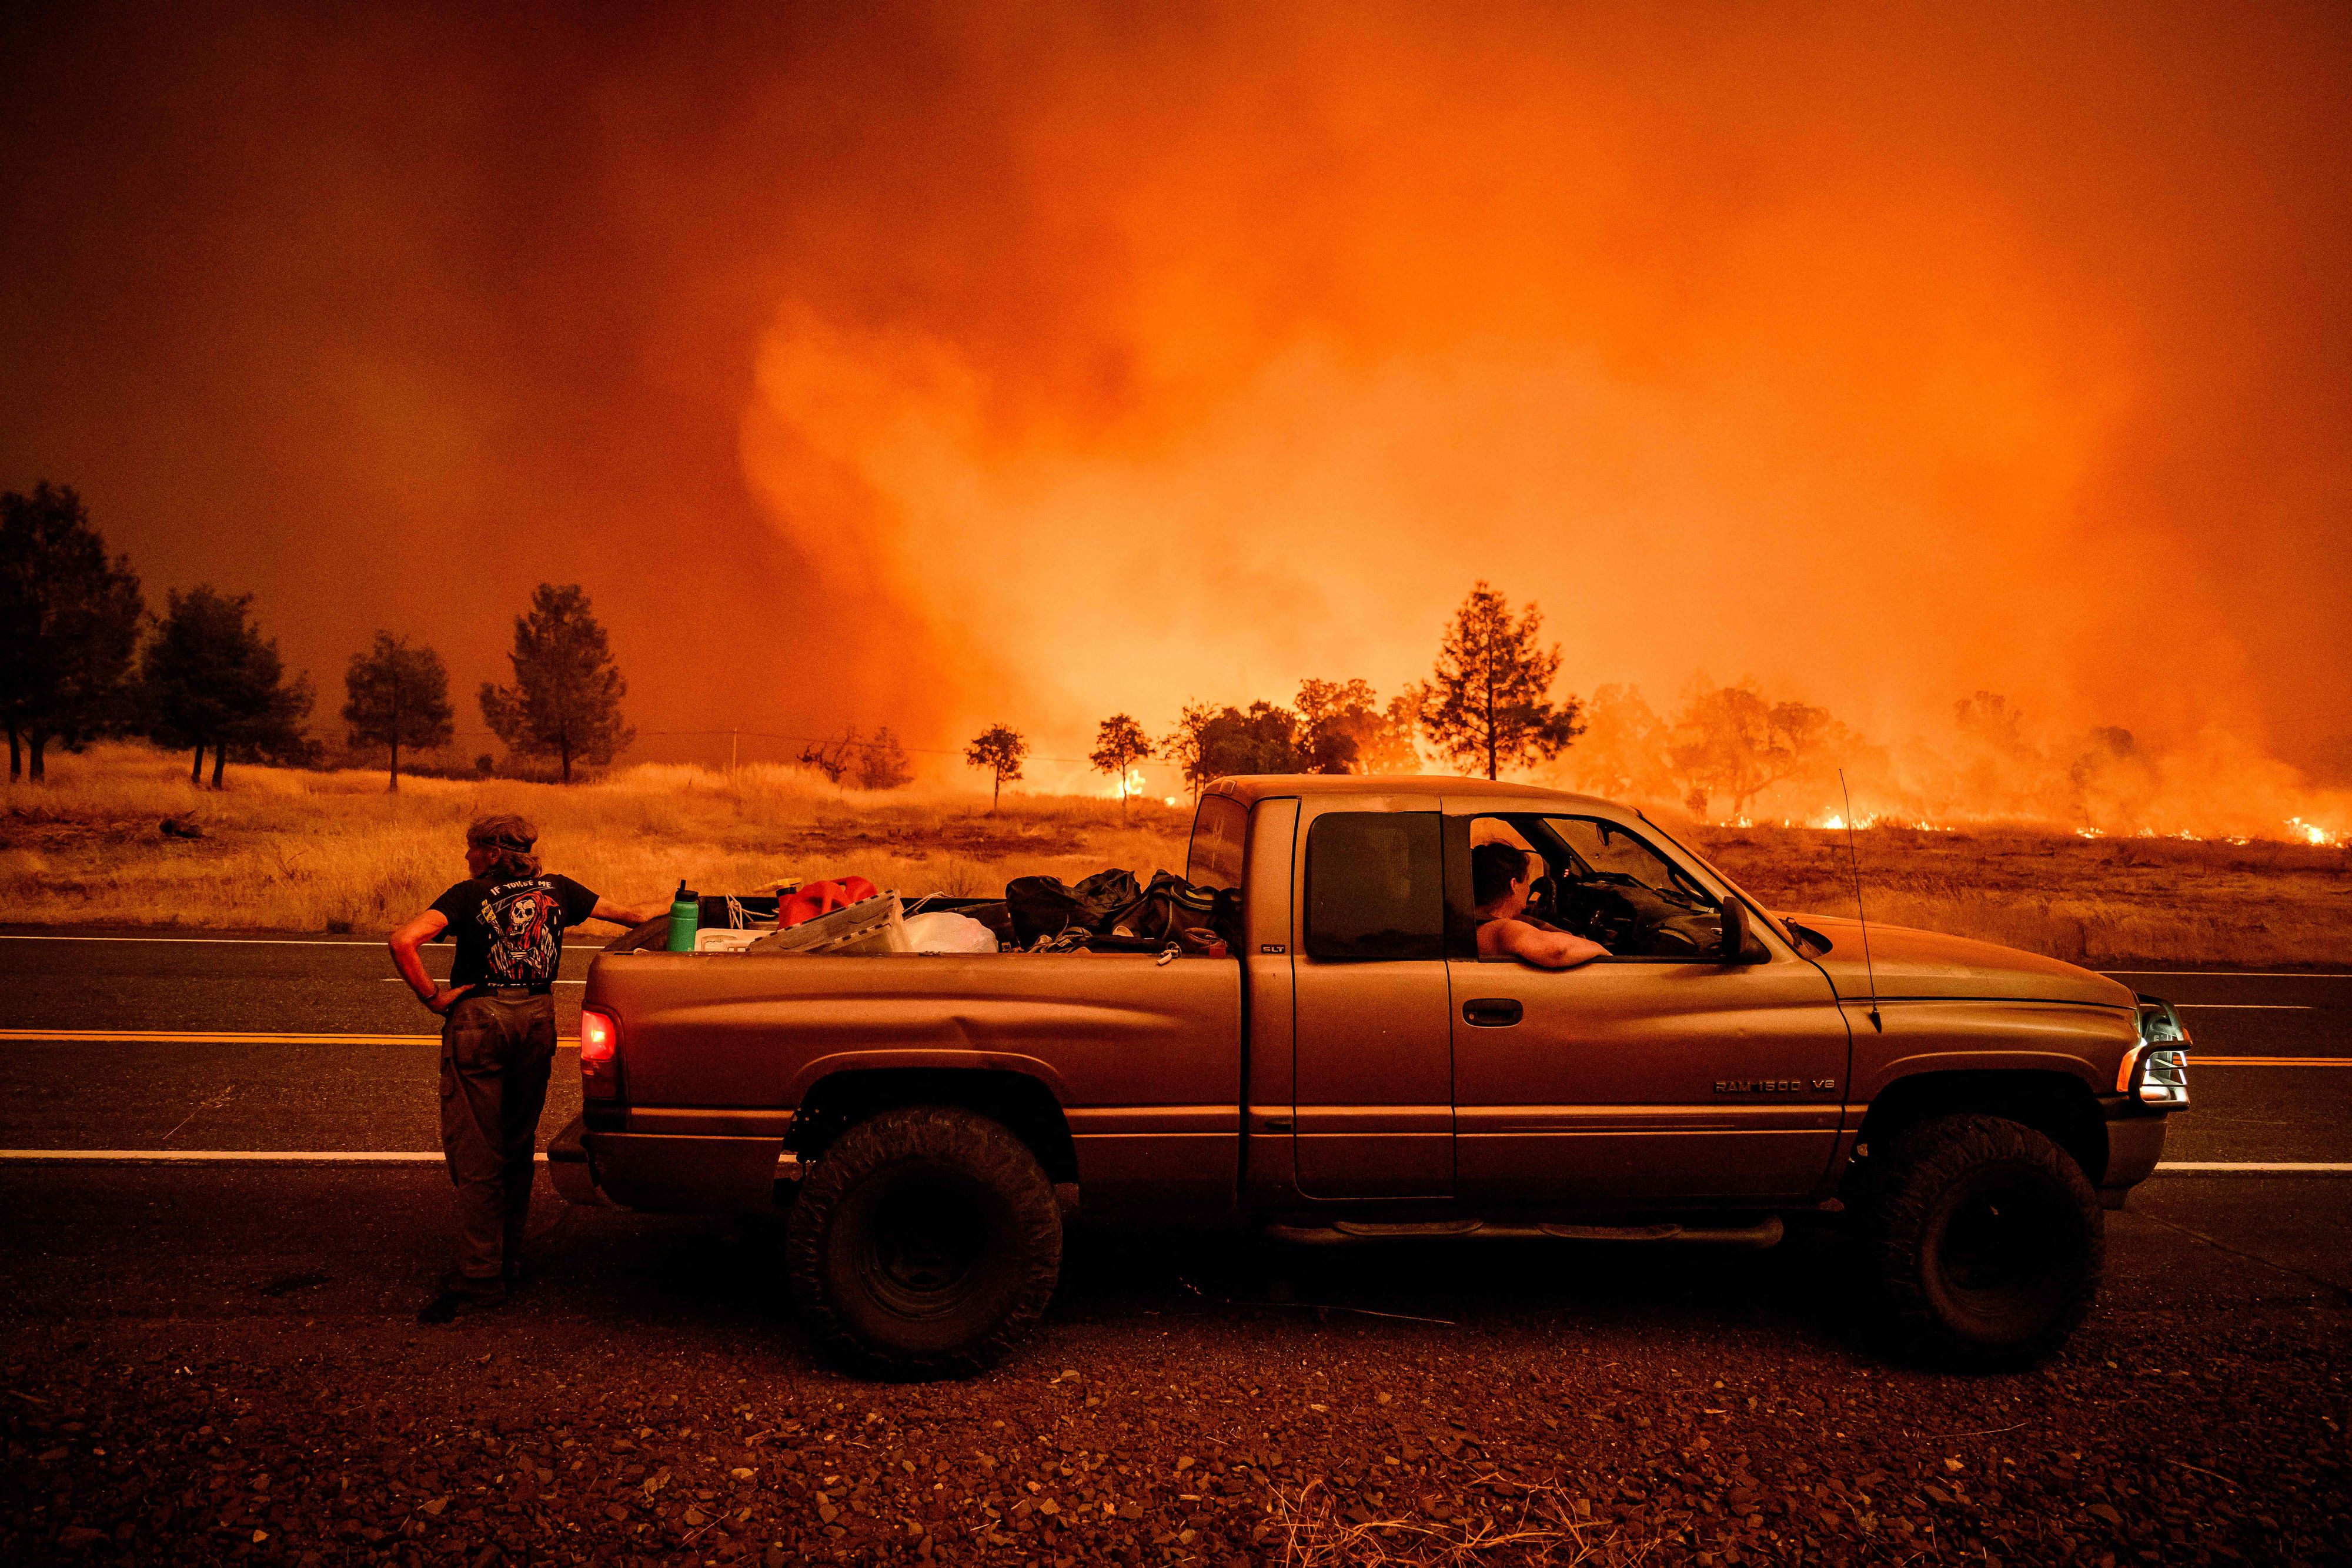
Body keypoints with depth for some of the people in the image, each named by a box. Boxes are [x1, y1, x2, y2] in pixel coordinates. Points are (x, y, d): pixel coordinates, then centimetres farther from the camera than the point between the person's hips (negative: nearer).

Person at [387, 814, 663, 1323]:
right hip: (537, 1018, 4)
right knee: (517, 1145, 16)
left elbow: (403, 941, -17)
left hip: (479, 1019, -4)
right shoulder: (557, 890, 9)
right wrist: (673, 910, 35)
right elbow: (628, 914, 19)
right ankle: (508, 1260, 24)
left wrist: (433, 997, -8)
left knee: (474, 1152, 1)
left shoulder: (470, 895, -3)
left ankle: (479, 1276, -2)